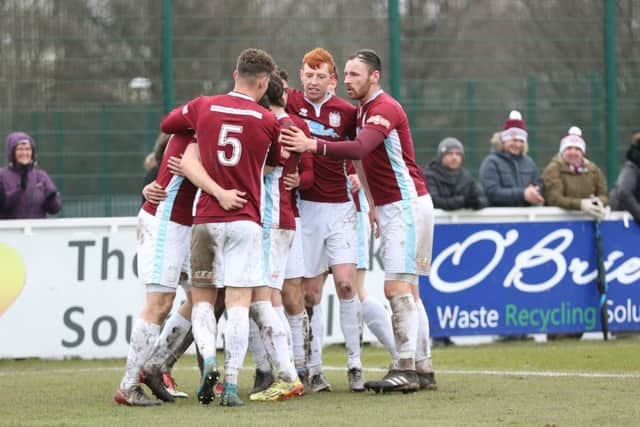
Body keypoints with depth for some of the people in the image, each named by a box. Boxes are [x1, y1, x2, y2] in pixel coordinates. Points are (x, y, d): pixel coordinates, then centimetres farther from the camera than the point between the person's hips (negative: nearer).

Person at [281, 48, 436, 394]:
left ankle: (405, 370, -17)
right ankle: (422, 367, 13)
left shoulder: (384, 109, -17)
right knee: (408, 290, 10)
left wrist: (313, 145, -42)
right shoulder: (362, 110, 14)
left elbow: (359, 149, -33)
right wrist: (373, 206, 13)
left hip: (406, 206, -10)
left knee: (397, 287, -15)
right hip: (390, 207, 10)